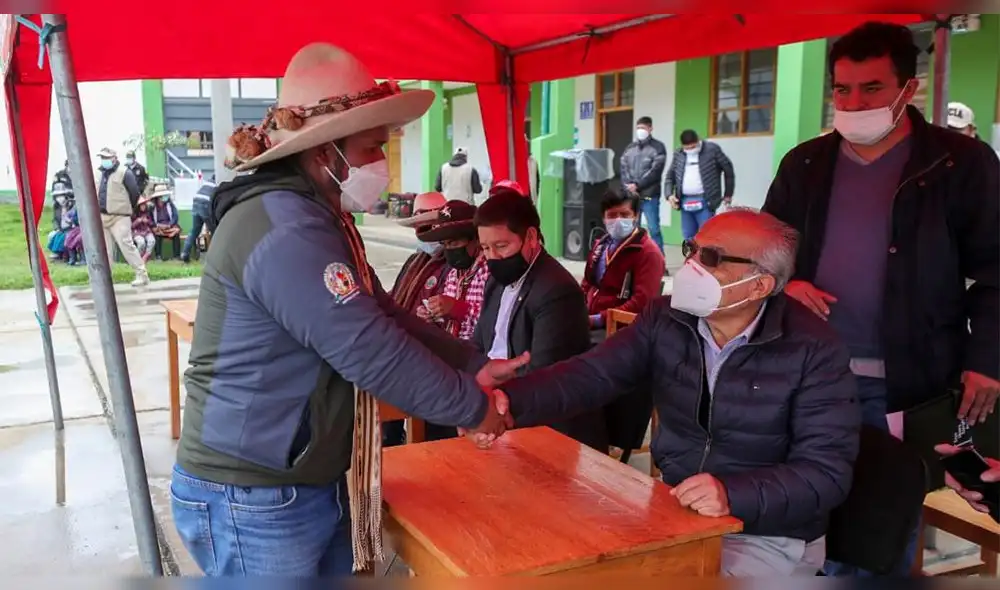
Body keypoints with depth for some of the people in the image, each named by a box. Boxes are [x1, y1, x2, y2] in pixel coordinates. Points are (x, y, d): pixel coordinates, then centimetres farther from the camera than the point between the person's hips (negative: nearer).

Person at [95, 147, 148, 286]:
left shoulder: (124, 172, -7)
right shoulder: (99, 173, 12)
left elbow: (135, 192, -6)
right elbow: (95, 193, 22)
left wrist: (128, 209, 4)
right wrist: (97, 209, 16)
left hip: (119, 217, -7)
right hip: (102, 217, 7)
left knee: (126, 245, -14)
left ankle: (142, 275, -10)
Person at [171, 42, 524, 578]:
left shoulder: (317, 218, 11)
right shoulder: (284, 228, -24)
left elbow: (387, 317, 13)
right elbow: (371, 349, -26)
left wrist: (472, 368, 5)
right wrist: (471, 406, -13)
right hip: (253, 501, -10)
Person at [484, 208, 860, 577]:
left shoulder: (813, 349, -16)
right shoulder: (666, 319, -3)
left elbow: (827, 471, -18)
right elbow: (592, 374, -14)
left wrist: (733, 495, -34)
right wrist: (509, 401, -33)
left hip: (767, 538, -4)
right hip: (672, 513, 4)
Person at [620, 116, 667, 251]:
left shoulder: (658, 147, 0)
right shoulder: (630, 148, 15)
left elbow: (655, 171, -10)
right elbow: (624, 169, 7)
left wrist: (637, 185, -13)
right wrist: (629, 187, -9)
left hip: (650, 196, -5)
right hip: (631, 196, 5)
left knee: (653, 229, -6)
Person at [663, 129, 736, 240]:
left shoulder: (712, 149, -1)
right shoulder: (678, 154, 11)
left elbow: (728, 169, 6)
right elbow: (670, 176, 18)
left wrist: (728, 194, 10)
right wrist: (669, 194, 1)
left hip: (705, 201, -4)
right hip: (685, 202, 5)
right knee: (688, 238, 9)